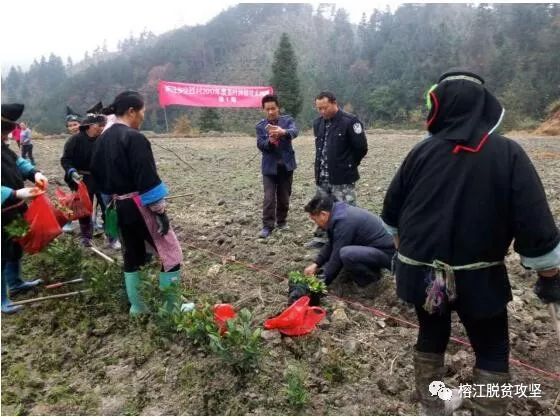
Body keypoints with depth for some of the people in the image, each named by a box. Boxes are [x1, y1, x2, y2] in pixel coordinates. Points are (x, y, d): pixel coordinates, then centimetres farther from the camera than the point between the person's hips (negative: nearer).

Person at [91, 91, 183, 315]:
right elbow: (148, 179, -22)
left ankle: (136, 306, 27)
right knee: (171, 251, 4)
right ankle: (171, 306, 9)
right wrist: (160, 210, -17)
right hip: (139, 206, -8)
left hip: (119, 206, 9)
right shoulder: (134, 138, -18)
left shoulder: (102, 139, 8)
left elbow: (98, 175, 16)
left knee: (131, 256, 18)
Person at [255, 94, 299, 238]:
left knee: (284, 196, 11)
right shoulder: (260, 126, 3)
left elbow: (294, 132, -22)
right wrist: (269, 140, -32)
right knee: (269, 197, -6)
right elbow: (260, 145, -9)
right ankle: (267, 226, 1)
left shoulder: (287, 120, 0)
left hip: (286, 164, 1)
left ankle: (281, 221, 28)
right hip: (269, 166, -1)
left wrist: (283, 132, -45)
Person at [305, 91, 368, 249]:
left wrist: (348, 165, 0)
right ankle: (321, 238, 31)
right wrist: (321, 164, 14)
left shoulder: (350, 121, -12)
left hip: (343, 178, -7)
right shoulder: (318, 123, 9)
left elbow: (361, 148, -10)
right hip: (322, 177, 7)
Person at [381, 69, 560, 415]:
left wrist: (405, 250, 22)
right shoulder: (508, 153, -13)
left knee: (431, 336, 22)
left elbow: (392, 211, 6)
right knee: (492, 351, 16)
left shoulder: (423, 151, -4)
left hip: (422, 271, 3)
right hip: (479, 276, -3)